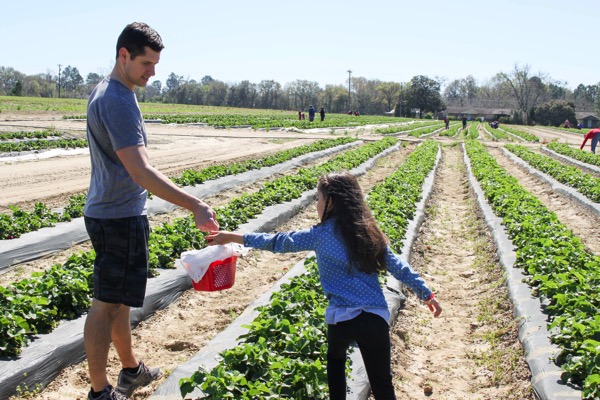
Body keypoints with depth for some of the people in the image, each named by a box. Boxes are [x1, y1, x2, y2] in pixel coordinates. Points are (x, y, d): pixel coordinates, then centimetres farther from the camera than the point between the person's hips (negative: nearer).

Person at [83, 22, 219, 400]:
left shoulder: (106, 92, 12)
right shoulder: (117, 100, -21)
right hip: (120, 218, -10)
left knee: (118, 298, 19)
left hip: (114, 214, 10)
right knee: (107, 304, -1)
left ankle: (131, 369, 34)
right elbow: (141, 172, -29)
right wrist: (196, 205, -32)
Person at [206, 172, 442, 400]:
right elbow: (398, 267, 11)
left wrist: (233, 237, 10)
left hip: (341, 317, -2)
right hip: (376, 318, 2)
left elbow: (279, 242, 3)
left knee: (335, 360, 30)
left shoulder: (321, 234, -2)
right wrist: (426, 294, 21)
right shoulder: (369, 232, 9)